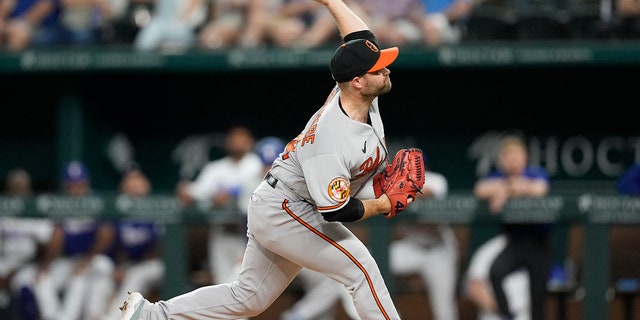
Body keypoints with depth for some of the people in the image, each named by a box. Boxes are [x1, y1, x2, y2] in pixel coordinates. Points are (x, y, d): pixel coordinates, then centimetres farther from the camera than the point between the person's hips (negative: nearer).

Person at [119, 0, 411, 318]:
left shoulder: (357, 93, -6)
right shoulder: (329, 140, -32)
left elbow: (360, 35, 12)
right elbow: (336, 211, -30)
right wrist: (383, 205, -16)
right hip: (282, 209, -10)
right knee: (361, 268, -11)